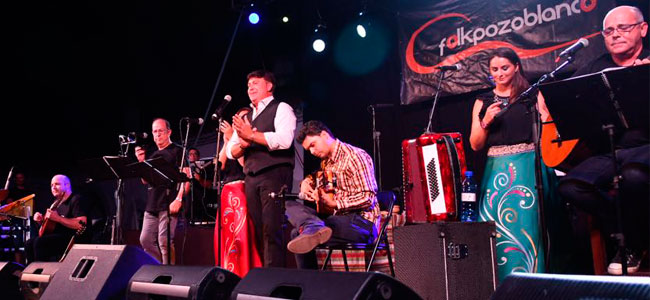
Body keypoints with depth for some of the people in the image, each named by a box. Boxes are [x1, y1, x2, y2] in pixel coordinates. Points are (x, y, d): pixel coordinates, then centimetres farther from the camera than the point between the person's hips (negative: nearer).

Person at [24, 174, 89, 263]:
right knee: (29, 244, -1)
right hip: (58, 237, 10)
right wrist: (41, 220, 7)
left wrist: (58, 218, -26)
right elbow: (49, 226, 29)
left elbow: (82, 224, -23)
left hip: (75, 239, -9)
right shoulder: (57, 203, 20)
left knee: (40, 242, -24)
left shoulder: (76, 199, -9)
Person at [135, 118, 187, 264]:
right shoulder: (152, 155, 21)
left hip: (168, 205, -7)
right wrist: (142, 161, 7)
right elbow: (145, 180, 21)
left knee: (164, 242, -11)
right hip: (151, 205, 7)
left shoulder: (177, 151, 1)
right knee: (145, 240, 6)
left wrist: (179, 199, -19)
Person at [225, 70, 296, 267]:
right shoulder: (246, 118, 23)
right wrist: (243, 144, -3)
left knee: (271, 231, -13)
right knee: (258, 232, 5)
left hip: (275, 174, -7)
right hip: (251, 178, 7)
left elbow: (284, 140, -15)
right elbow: (230, 151, 20)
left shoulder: (281, 109, 3)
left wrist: (251, 135, -11)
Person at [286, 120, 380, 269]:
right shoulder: (325, 162, 18)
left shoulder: (355, 156, -9)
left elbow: (368, 198, -16)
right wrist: (307, 182, 14)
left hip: (361, 223, -10)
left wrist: (335, 204, -19)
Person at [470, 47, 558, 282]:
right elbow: (475, 145, 8)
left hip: (528, 167, -2)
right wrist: (485, 122, -5)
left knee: (526, 223, -8)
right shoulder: (483, 102, 13)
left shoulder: (532, 95, 8)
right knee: (497, 228, -3)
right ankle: (502, 284, 7)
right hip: (496, 171, 2)